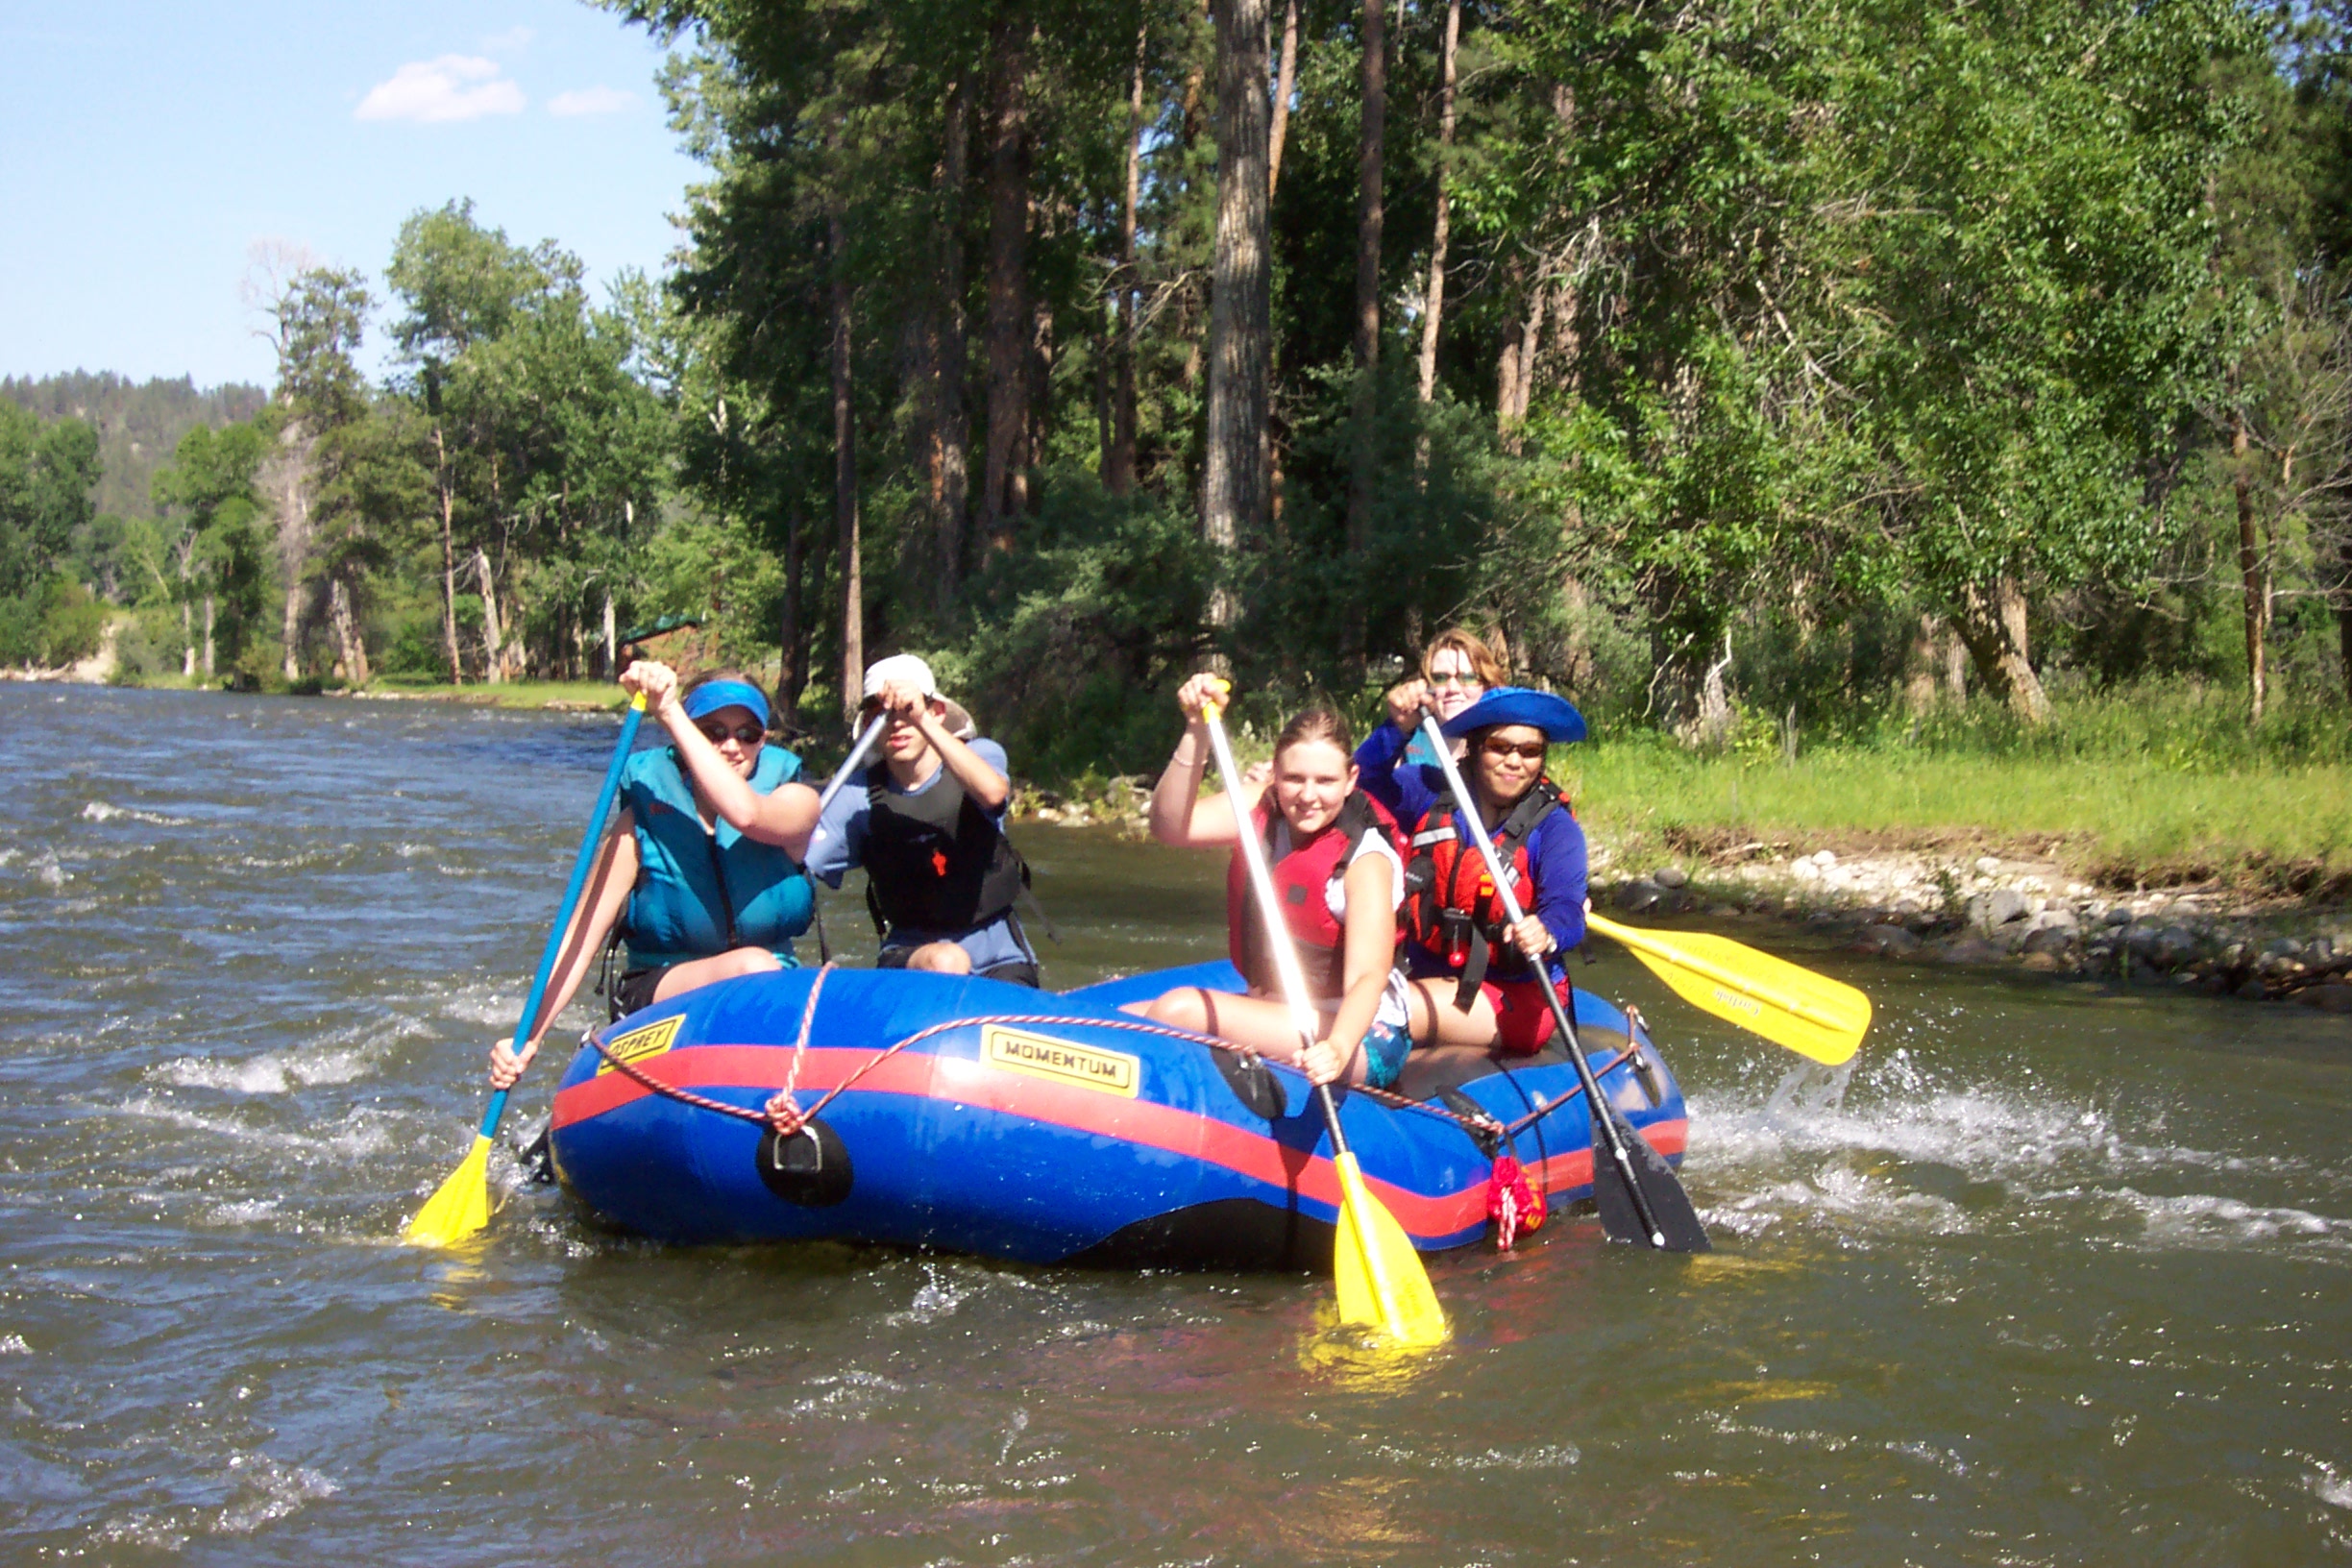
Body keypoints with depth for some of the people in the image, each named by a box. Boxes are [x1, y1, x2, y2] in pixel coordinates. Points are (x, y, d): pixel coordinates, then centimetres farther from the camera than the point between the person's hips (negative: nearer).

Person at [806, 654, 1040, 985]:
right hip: (910, 950, 0)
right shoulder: (860, 797, -2)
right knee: (945, 963, -32)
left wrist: (922, 721, -35)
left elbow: (993, 792, -28)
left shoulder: (980, 755, -2)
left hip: (999, 955, 0)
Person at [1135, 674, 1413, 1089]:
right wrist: (1197, 734, -28)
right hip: (1270, 1015, 7)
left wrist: (1337, 1049, -48)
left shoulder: (1367, 858, -18)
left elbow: (1368, 975, -28)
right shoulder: (1262, 810, 0)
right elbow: (1171, 827, -15)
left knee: (1181, 1009, -24)